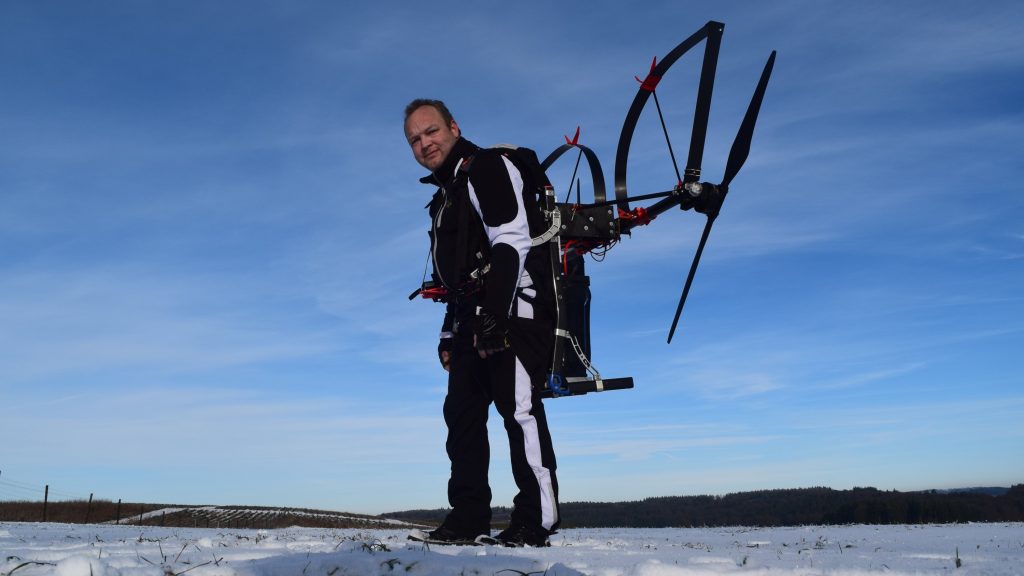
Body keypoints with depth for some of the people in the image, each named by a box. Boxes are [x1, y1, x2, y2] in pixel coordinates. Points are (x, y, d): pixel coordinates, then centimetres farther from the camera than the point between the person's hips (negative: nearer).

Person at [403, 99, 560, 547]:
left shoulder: (485, 167, -3)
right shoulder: (445, 197, 26)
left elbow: (511, 242, -16)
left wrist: (496, 315, -23)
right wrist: (449, 332, 20)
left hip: (511, 309, -10)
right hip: (474, 320, 10)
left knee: (518, 407, -13)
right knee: (462, 412, 7)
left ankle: (536, 519, -9)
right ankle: (468, 517, 14)